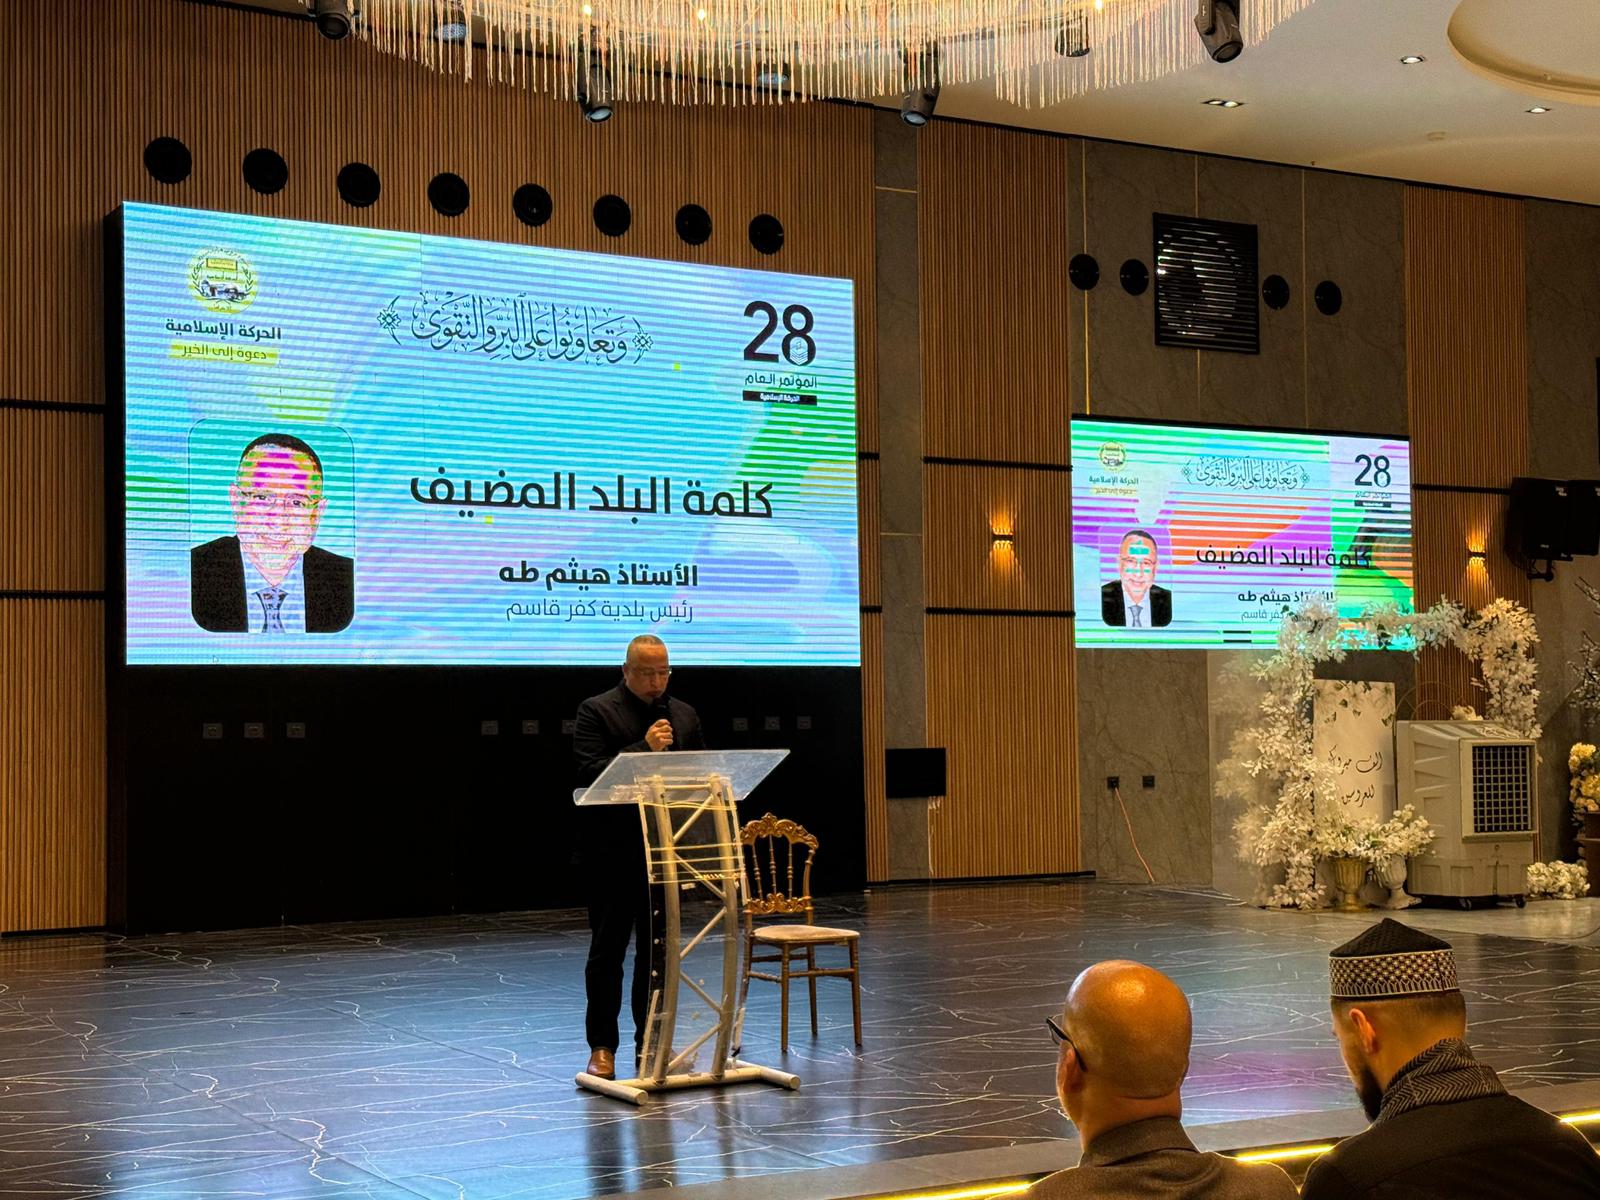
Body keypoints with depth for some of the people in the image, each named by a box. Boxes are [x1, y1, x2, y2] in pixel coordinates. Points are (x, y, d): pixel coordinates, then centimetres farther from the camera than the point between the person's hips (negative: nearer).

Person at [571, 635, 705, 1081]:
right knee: (608, 949, 2)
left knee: (659, 949, 9)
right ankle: (602, 1047, 9)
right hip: (612, 853, -4)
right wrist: (644, 748, -22)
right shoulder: (596, 711, -3)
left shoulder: (684, 715, 12)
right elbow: (590, 773, -15)